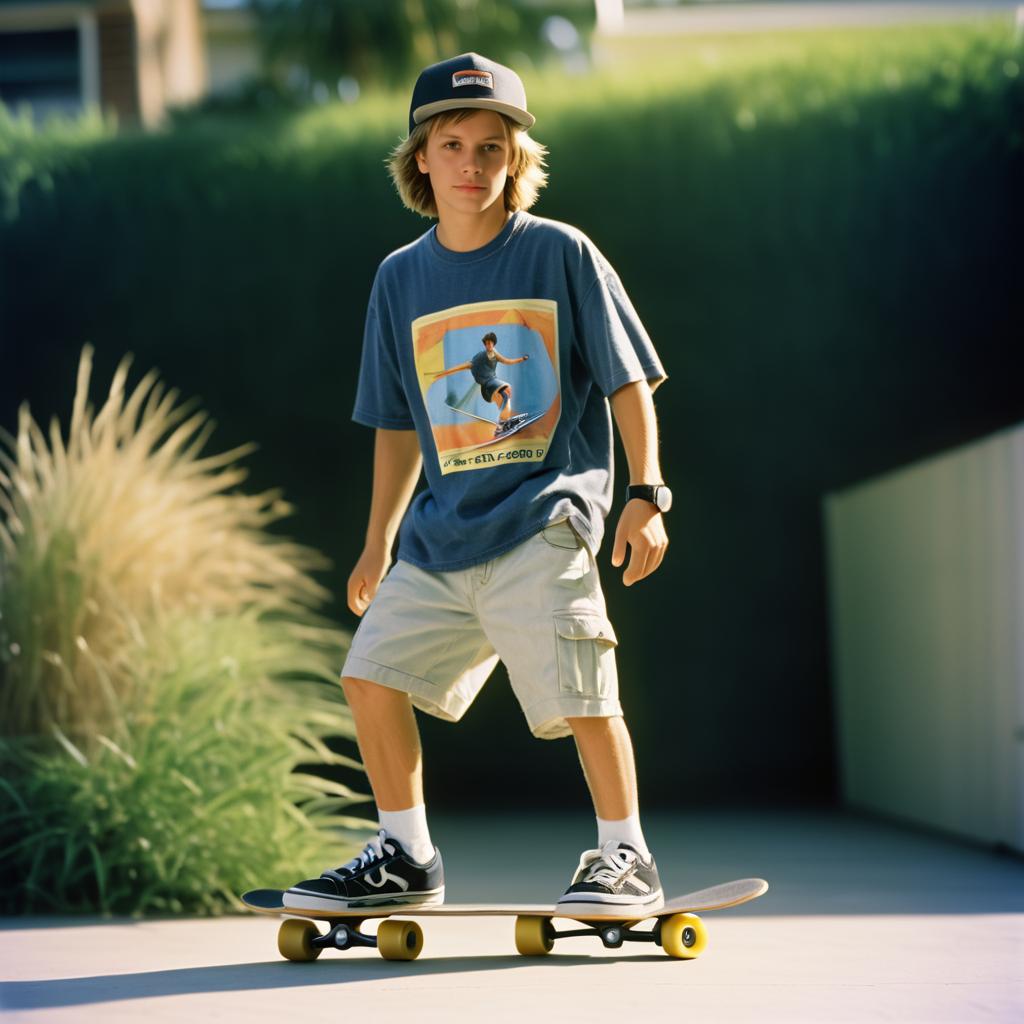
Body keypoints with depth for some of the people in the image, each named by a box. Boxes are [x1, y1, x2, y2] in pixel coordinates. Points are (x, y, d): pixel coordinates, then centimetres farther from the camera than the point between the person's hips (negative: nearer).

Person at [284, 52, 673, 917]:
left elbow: (629, 384, 0)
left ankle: (628, 859, 2)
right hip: (441, 529, 6)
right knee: (373, 674, 4)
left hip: (543, 522, -5)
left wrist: (647, 495, -9)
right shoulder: (402, 279, 11)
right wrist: (379, 544, 18)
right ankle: (407, 859, 19)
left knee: (578, 692, -15)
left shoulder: (561, 254, -2)